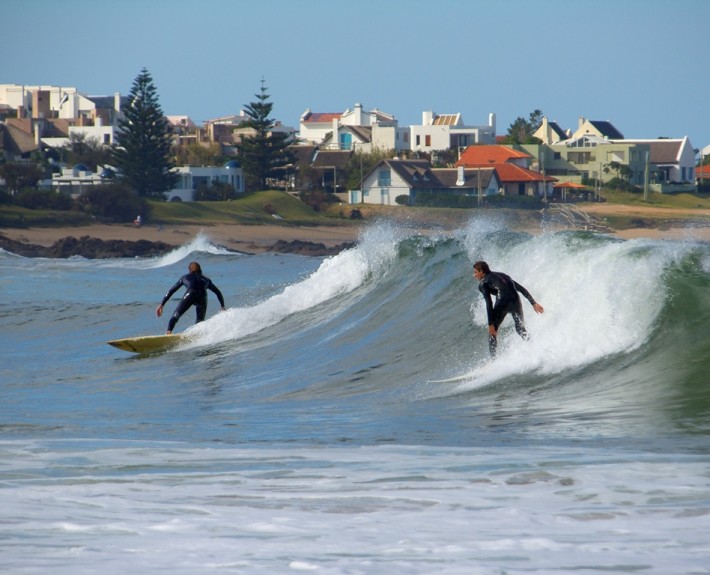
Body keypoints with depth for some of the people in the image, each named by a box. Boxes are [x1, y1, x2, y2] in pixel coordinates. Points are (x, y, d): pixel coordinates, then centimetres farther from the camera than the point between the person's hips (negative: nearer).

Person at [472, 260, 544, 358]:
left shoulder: (482, 283, 11)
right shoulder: (502, 275, 30)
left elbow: (489, 303, -2)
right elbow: (522, 289, 23)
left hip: (503, 302, -5)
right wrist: (534, 303, 19)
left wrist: (491, 324, -6)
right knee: (521, 329, 23)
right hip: (516, 301, 5)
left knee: (492, 332, 11)